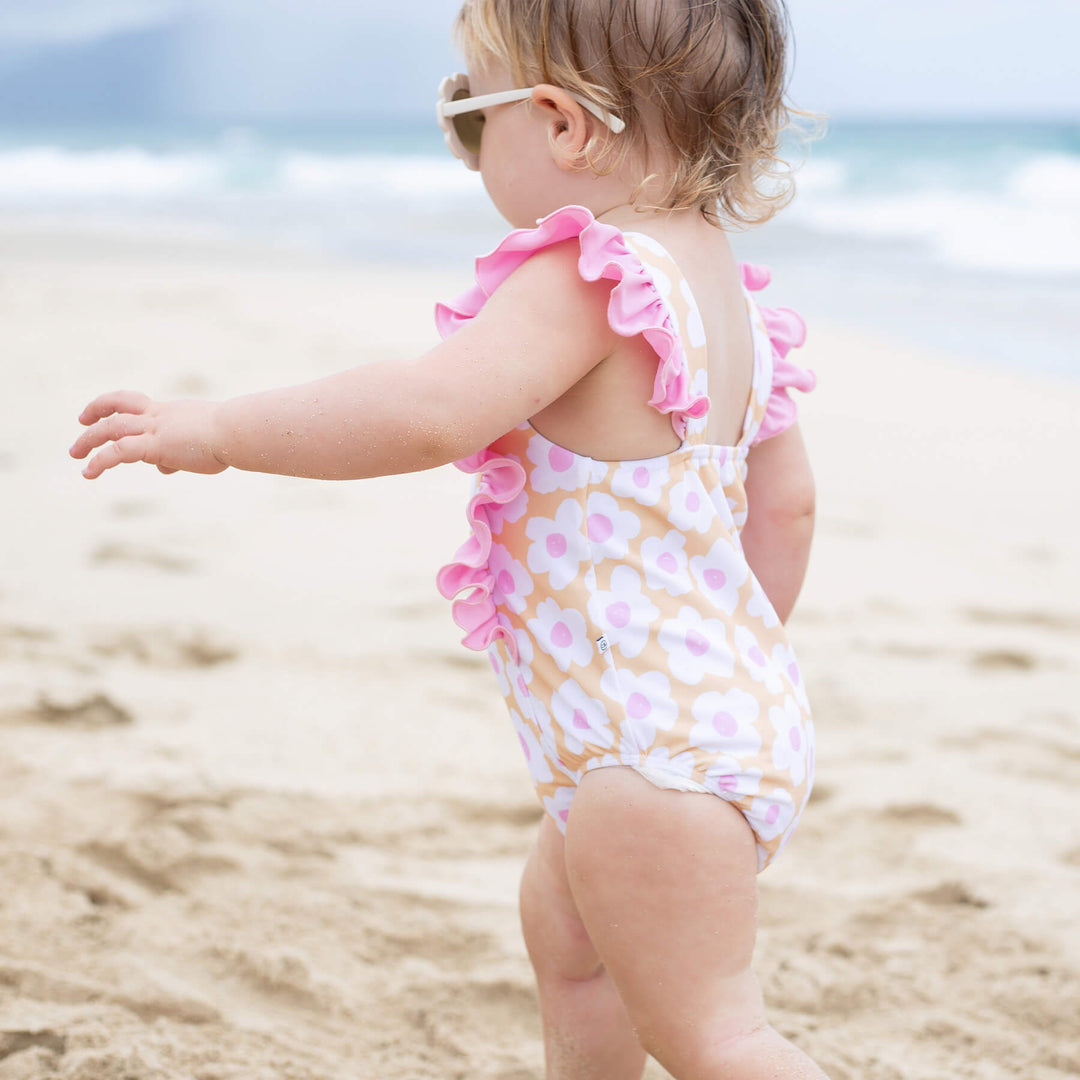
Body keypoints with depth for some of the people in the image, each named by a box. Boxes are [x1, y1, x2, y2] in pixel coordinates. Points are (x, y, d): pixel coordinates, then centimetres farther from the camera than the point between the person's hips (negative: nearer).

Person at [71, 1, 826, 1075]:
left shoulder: (585, 279, -21)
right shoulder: (725, 290, 9)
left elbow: (432, 410, -36)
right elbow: (785, 503, 16)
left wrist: (220, 428, -25)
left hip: (652, 747, -10)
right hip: (740, 717, 10)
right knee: (561, 923, 30)